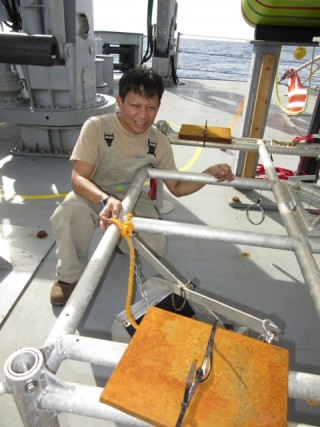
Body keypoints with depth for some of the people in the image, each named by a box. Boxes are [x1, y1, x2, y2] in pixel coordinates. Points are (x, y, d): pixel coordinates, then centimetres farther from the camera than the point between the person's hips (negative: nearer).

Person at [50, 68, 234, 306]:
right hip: (94, 196, -2)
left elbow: (176, 188, -2)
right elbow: (78, 179, -29)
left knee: (155, 248, -18)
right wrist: (106, 200, -50)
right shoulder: (97, 127, -22)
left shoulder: (159, 142, -10)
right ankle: (71, 275, -5)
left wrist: (210, 174, -20)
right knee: (66, 216, -35)